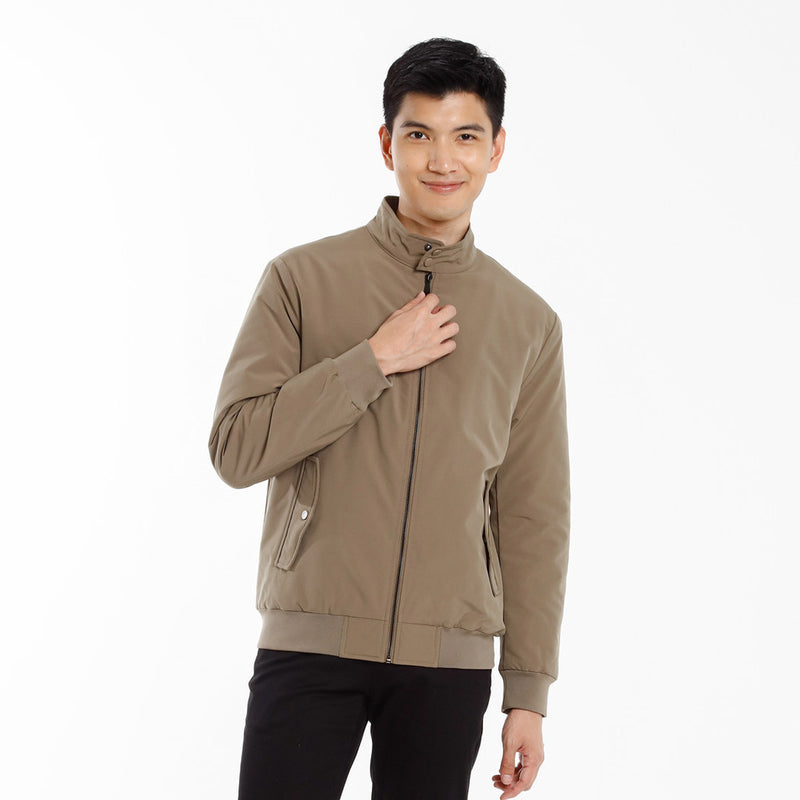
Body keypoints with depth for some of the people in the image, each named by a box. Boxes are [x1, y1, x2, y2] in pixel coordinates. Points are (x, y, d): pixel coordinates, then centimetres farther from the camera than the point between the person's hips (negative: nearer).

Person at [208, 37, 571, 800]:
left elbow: (534, 518, 7)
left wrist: (529, 694, 5)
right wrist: (376, 359, -12)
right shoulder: (302, 278, 2)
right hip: (313, 645, -1)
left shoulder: (529, 323, 7)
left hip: (450, 662, 2)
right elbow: (236, 449, -6)